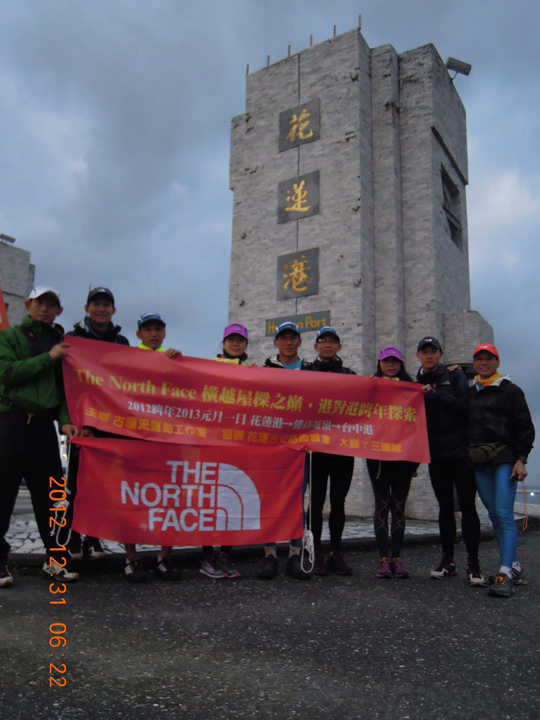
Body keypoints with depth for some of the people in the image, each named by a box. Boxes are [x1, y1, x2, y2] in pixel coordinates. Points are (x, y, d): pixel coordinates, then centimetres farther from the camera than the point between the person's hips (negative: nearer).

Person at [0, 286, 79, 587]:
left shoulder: (61, 344, 16)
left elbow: (65, 388, 11)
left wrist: (65, 420, -5)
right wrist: (47, 358, -12)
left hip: (45, 424, 3)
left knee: (47, 492, 5)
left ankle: (55, 558, 13)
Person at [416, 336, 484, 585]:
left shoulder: (455, 375, 2)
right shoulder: (416, 382, 11)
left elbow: (465, 408, -10)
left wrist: (435, 394, -15)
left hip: (460, 450, -3)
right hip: (436, 453, 3)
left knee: (467, 505, -5)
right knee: (445, 506, 8)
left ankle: (473, 564, 2)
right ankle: (448, 560, 16)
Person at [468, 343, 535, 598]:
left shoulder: (510, 391, 3)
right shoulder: (469, 393, 15)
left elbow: (524, 427, -1)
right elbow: (463, 425, 19)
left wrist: (521, 459, -9)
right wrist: (468, 458, 11)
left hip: (504, 460, -5)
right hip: (480, 463, 5)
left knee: (504, 515, -12)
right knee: (495, 516, 8)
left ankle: (505, 575, -13)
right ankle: (514, 567, 20)